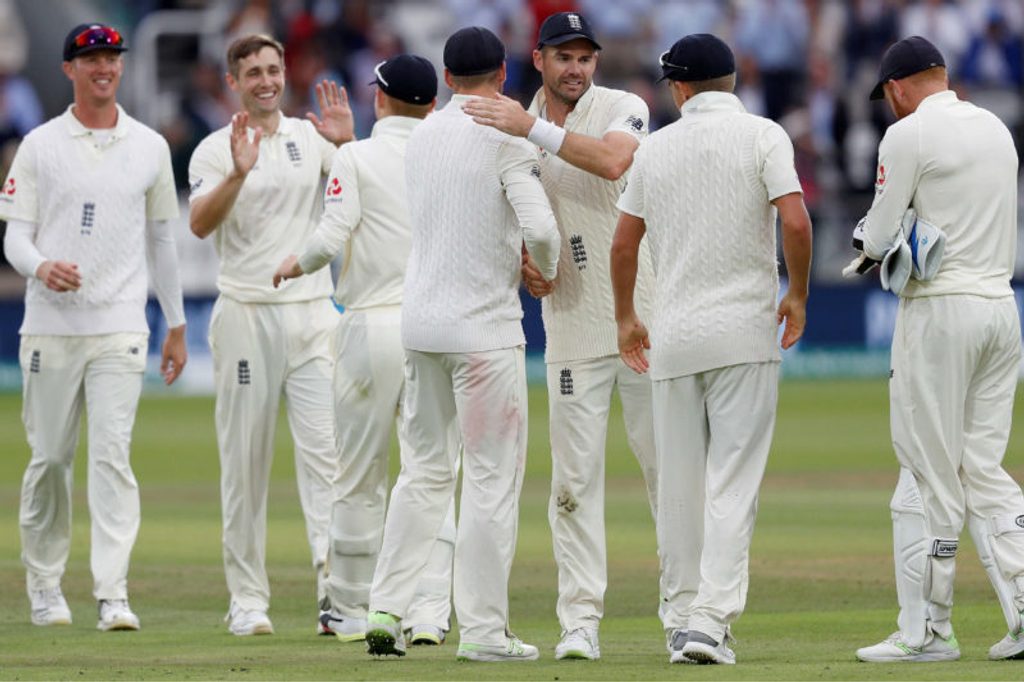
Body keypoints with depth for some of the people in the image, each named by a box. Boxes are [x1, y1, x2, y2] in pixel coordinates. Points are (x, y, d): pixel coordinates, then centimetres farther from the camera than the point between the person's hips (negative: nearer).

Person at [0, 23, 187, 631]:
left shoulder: (150, 147, 10)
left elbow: (161, 238, 17)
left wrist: (177, 325, 17)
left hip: (120, 327, 0)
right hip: (51, 325, 0)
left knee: (113, 455, -11)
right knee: (50, 458, 5)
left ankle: (113, 595, -17)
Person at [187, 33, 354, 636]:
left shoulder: (312, 137, 10)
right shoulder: (216, 150, 1)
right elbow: (200, 224, -15)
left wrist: (347, 144, -20)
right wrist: (239, 174, -31)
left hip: (313, 312, 2)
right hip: (246, 314, -2)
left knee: (325, 450, -10)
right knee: (246, 459, 2)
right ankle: (248, 598, 7)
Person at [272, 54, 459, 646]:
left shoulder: (356, 158, -2)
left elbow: (332, 236, -12)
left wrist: (296, 264, 7)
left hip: (372, 325, -2)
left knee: (360, 478, 9)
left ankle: (352, 610, 15)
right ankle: (429, 611, -7)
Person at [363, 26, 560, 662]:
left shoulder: (421, 137, 11)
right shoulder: (506, 139, -10)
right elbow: (540, 227, -19)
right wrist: (546, 268, 1)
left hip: (421, 321, 6)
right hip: (484, 324, -6)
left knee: (424, 468, 14)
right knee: (493, 476, -2)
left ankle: (386, 612, 7)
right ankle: (483, 628, -3)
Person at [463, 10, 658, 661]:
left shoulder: (624, 108, -2)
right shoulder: (516, 131, 9)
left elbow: (612, 160, -24)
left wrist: (534, 128, -25)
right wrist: (521, 262, -7)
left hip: (644, 315, -3)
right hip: (572, 324, 3)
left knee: (664, 459, 0)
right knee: (575, 476, 0)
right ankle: (580, 620, 1)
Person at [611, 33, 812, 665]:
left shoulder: (656, 147, 8)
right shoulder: (762, 136, -3)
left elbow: (624, 243, 13)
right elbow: (795, 220, -15)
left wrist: (626, 318, 28)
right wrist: (798, 294, 1)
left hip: (673, 334, 3)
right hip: (744, 329, -3)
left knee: (678, 485, 10)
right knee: (733, 482, -5)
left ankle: (682, 617, 14)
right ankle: (711, 619, -15)